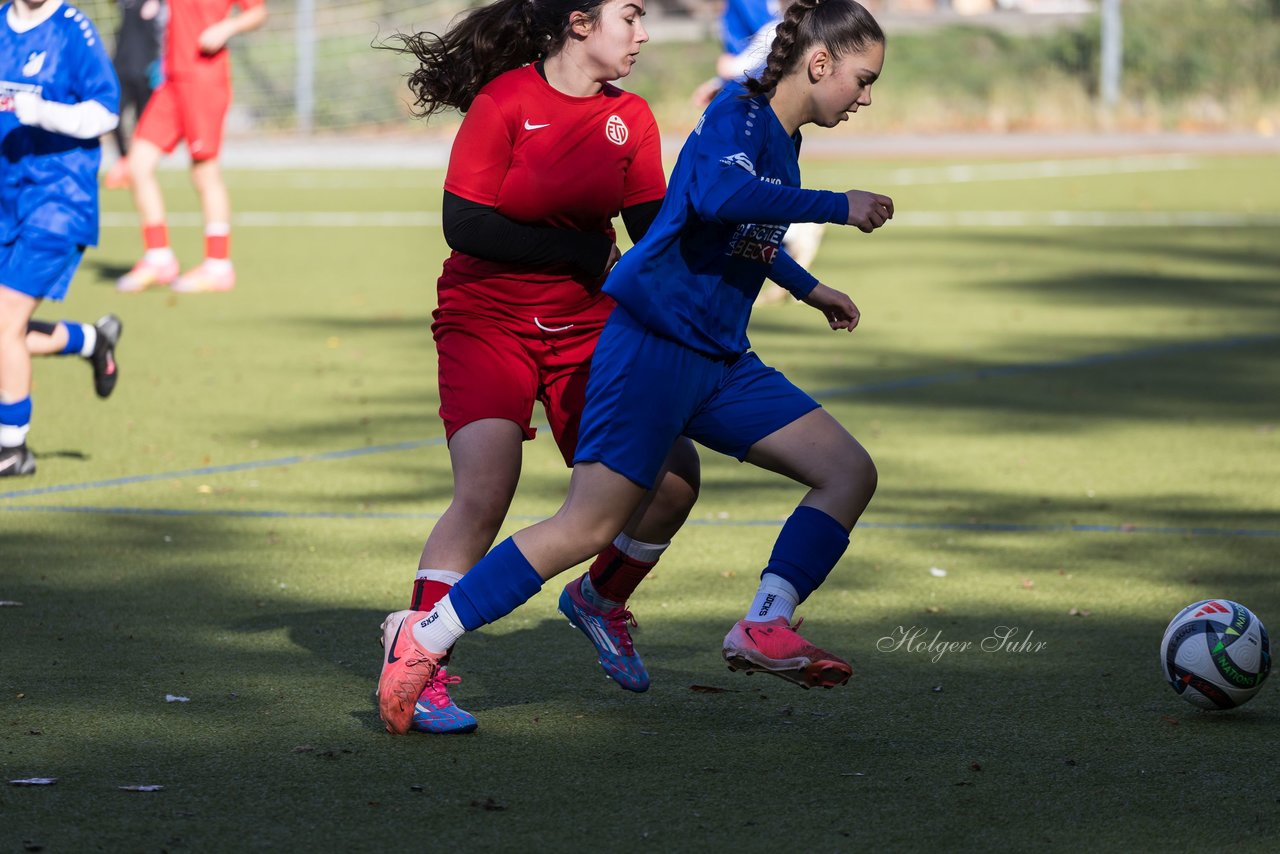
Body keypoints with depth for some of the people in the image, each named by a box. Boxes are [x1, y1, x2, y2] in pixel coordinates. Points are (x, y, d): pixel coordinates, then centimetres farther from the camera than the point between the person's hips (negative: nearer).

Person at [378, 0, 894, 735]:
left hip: (721, 362, 9)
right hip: (655, 343, -9)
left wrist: (807, 288, 42)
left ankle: (766, 627, -4)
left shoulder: (782, 142, 15)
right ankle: (423, 639, -3)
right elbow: (717, 194, -35)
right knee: (588, 527, -11)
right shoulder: (737, 116, -12)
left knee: (851, 472, 0)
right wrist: (836, 206, -27)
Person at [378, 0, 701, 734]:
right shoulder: (506, 102, -12)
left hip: (587, 329, 5)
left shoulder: (631, 120, 3)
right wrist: (586, 253, -17)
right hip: (488, 322, -5)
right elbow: (465, 225, -17)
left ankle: (600, 599, 24)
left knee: (672, 478, -5)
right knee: (484, 494, -22)